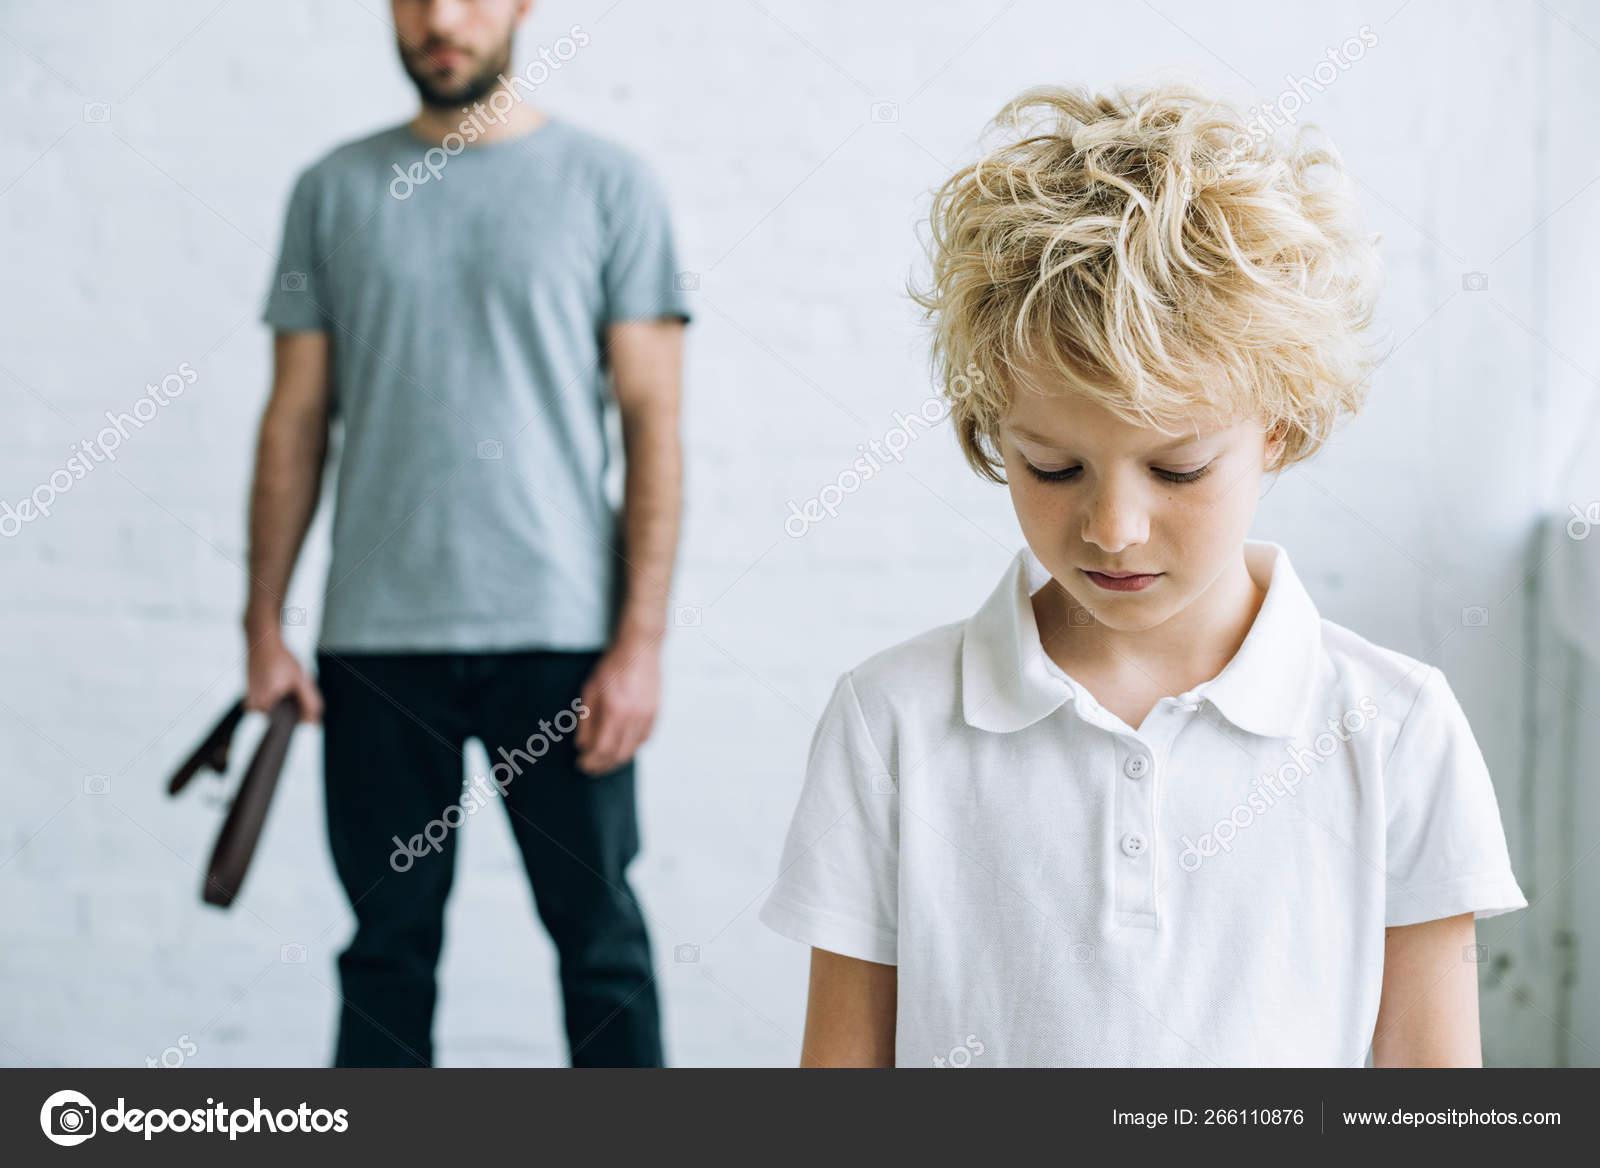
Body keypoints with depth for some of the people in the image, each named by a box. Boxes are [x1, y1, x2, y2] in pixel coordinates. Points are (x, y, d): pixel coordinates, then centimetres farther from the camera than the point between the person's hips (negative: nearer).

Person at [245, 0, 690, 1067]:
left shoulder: (609, 185, 2)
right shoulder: (334, 190, 9)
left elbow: (653, 425, -1)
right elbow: (297, 419, 11)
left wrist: (642, 640, -8)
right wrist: (264, 623, 5)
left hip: (558, 636, -2)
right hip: (375, 640, 2)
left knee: (600, 934, 4)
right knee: (389, 941, 10)